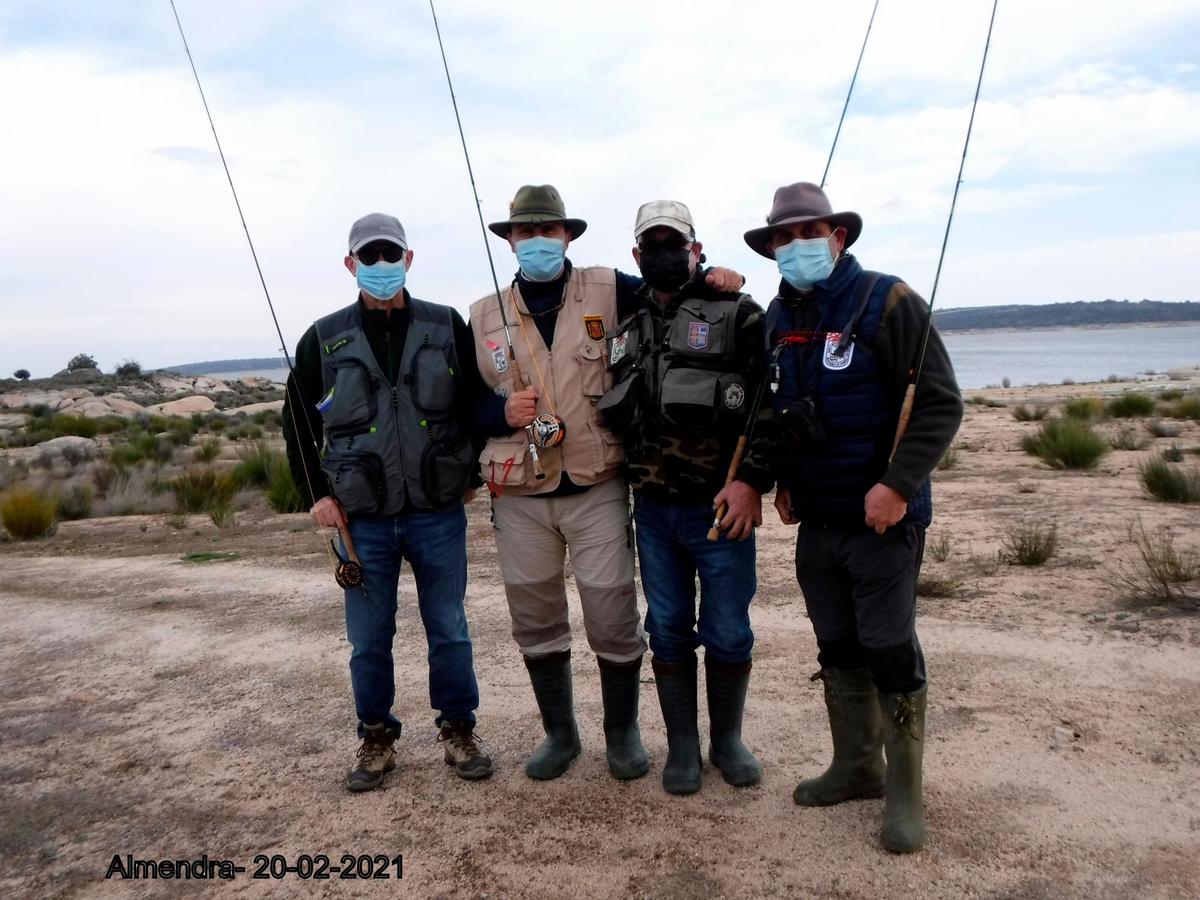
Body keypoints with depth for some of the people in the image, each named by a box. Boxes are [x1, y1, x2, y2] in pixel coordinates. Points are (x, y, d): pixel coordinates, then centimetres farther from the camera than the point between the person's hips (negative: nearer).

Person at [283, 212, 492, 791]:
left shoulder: (448, 327, 2)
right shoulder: (323, 340, 2)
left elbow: (479, 403, 10)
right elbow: (298, 425, 9)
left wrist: (472, 474, 5)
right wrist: (317, 494, 1)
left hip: (438, 513, 0)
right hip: (362, 520, 1)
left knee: (449, 630, 9)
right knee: (368, 640, 10)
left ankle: (458, 731, 27)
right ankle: (377, 740, 28)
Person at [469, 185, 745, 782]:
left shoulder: (607, 290, 2)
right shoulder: (485, 316, 7)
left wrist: (710, 279, -6)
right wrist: (502, 412, -10)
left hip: (596, 491, -2)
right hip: (519, 498, 2)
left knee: (614, 620, 3)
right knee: (536, 624, 13)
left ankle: (622, 732, 27)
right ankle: (559, 734, 33)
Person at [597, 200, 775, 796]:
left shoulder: (736, 314, -2)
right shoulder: (625, 327, 12)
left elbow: (769, 404, -8)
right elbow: (612, 412, 19)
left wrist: (751, 481, -17)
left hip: (721, 506, -3)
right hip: (653, 510, 4)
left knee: (727, 631, 6)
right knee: (668, 629, 11)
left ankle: (727, 739, 27)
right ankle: (681, 744, 26)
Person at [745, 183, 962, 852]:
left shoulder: (887, 302, -11)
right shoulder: (779, 317, 8)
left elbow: (941, 403, -15)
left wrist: (897, 484, -22)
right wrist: (783, 481, 11)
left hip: (882, 517, -6)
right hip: (815, 520, 6)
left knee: (890, 653, 0)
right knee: (838, 651, 15)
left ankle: (905, 791, 17)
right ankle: (857, 767, 31)